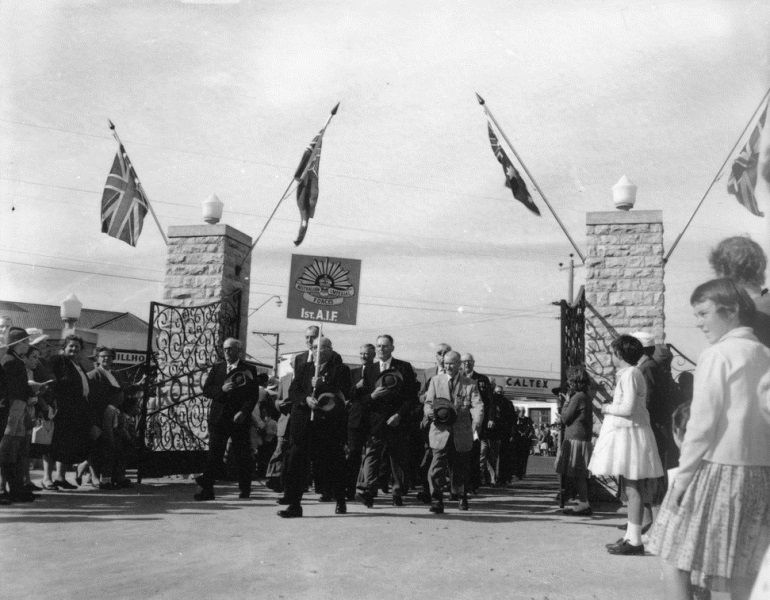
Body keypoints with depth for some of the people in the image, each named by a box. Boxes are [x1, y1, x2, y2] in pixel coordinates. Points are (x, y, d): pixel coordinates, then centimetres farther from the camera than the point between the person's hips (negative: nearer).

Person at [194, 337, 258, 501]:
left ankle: (245, 489, 20)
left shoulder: (248, 370, 1)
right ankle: (207, 489, -3)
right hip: (218, 418, 2)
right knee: (214, 454, -3)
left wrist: (244, 412, -17)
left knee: (242, 455, 5)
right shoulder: (217, 368, 12)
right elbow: (206, 390, 7)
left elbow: (253, 395, -4)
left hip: (239, 419, -2)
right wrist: (221, 390, -12)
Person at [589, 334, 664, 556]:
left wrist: (607, 408, -7)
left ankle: (635, 541, -7)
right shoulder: (626, 374, 17)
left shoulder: (630, 374, -14)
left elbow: (628, 408, -21)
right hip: (624, 433, 10)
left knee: (632, 488, -9)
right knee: (631, 489, 12)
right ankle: (630, 536, 18)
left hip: (630, 433, -10)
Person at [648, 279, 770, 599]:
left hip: (717, 468, -7)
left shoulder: (716, 356, -9)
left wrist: (683, 474, -8)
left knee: (674, 552, 5)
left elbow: (702, 422, -13)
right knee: (743, 567, 11)